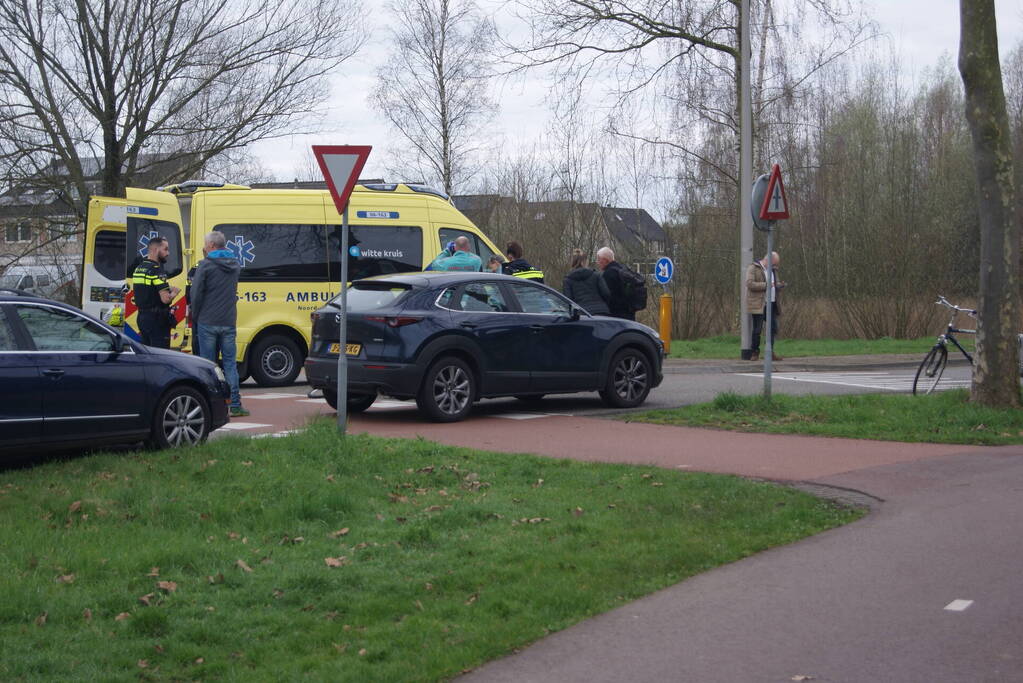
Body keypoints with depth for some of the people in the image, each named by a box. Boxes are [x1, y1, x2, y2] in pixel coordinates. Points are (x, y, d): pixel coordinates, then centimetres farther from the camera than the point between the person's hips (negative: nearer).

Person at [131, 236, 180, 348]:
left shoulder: (138, 269, 12)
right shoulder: (157, 270, -16)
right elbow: (165, 299, -23)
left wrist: (168, 289, 13)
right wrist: (175, 292, -3)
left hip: (142, 317, 9)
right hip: (157, 320, -9)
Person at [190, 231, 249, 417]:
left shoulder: (205, 265, -9)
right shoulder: (235, 265, 9)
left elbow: (196, 294, -11)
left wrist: (195, 316, 5)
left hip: (207, 323, -4)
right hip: (228, 323, 4)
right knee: (230, 363, 8)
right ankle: (235, 405, 5)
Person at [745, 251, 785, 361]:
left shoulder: (773, 270, 18)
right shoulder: (753, 268, -6)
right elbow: (750, 284, -17)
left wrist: (780, 285, 3)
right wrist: (766, 285, -22)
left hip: (772, 304, 7)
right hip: (758, 305, -7)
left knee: (774, 328, 2)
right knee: (757, 330, -4)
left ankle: (770, 352, 8)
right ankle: (754, 353, 4)